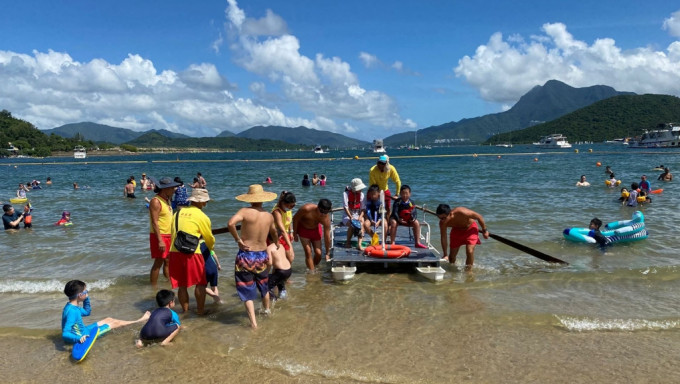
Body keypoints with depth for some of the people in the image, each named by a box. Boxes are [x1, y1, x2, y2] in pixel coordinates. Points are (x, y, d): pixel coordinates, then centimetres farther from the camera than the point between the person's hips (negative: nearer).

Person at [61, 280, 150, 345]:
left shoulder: (71, 306, -2)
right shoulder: (72, 311, -33)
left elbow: (87, 312, 16)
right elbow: (65, 334, -38)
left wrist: (86, 298, 3)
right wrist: (79, 338, -54)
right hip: (83, 337, -9)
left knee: (109, 319, 16)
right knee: (113, 323, 1)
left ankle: (139, 320, 26)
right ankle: (139, 321, 19)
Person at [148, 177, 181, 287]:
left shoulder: (166, 200, 13)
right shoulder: (156, 201, -16)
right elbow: (154, 222, -22)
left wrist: (173, 236, 20)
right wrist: (160, 241, -26)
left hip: (168, 235, 9)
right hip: (159, 236, -9)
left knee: (167, 261, 14)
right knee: (158, 262, -4)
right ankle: (154, 287, 4)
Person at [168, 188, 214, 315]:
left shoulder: (179, 212, 11)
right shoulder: (202, 216, -2)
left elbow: (173, 232, 17)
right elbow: (210, 238, 8)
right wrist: (211, 247, 30)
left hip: (175, 252, 5)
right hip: (191, 253, -5)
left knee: (181, 285, 15)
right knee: (200, 283, 11)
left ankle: (185, 310, 23)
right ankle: (200, 310, 14)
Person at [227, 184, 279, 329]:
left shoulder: (245, 211, -13)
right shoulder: (269, 216, 1)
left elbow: (230, 223, -31)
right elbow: (273, 232, 22)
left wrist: (238, 240, -16)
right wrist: (276, 242, 43)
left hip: (246, 256, -4)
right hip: (262, 256, 4)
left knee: (248, 290, 6)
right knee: (264, 286, 26)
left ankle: (253, 322, 2)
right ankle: (267, 309, 49)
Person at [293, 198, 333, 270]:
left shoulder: (326, 218, -28)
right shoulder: (307, 209, -36)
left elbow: (327, 236, -18)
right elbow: (295, 218, -18)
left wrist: (327, 253, -11)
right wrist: (295, 233, -11)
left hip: (315, 229, 2)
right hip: (303, 228, -2)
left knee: (318, 253, -3)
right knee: (308, 252, -11)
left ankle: (314, 268, 24)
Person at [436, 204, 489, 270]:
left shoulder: (462, 212, -41)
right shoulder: (442, 223, -29)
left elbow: (479, 217, -24)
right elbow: (443, 238, -17)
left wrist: (484, 231, -11)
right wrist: (445, 255, -19)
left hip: (470, 228, -3)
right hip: (457, 230, 3)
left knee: (469, 251, -18)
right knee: (452, 255, 6)